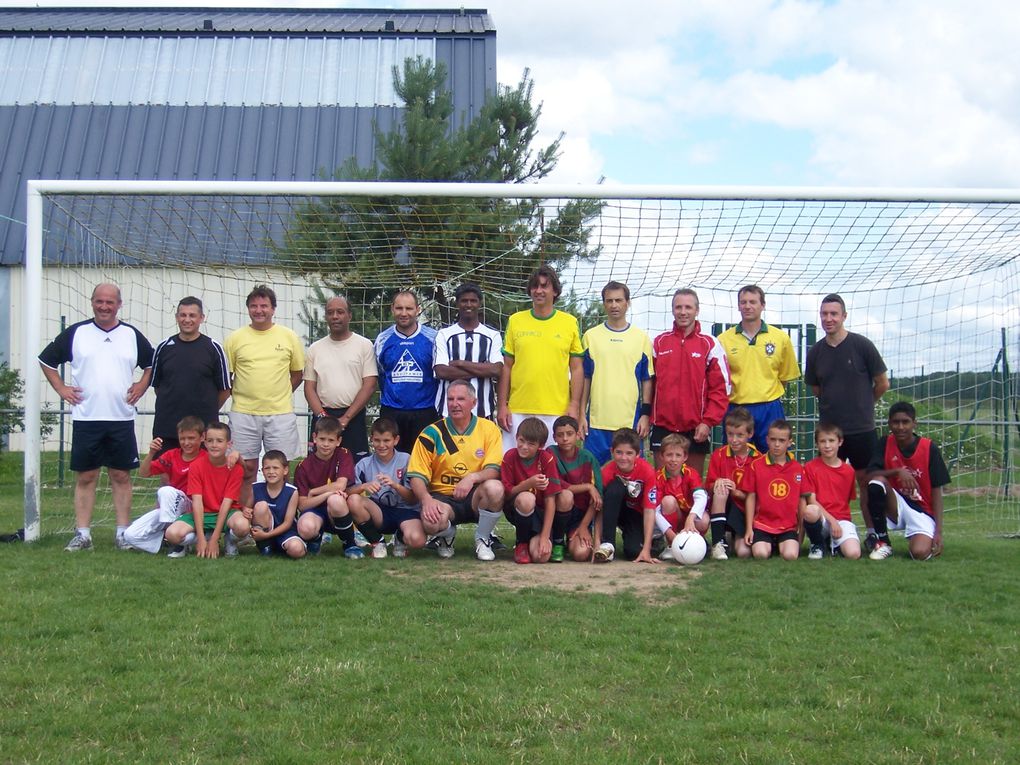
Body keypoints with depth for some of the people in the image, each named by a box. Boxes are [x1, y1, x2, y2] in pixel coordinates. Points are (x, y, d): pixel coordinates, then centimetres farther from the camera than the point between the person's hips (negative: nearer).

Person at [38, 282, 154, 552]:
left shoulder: (132, 335, 7)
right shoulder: (75, 333, 4)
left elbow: (151, 364, 19)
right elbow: (46, 360, 11)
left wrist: (141, 386, 4)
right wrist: (61, 389, 3)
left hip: (122, 418, 1)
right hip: (85, 418, -1)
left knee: (121, 476, 4)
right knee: (85, 477, 2)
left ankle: (123, 532, 9)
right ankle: (82, 534, 7)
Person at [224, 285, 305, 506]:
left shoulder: (289, 337, 5)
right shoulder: (235, 338, 3)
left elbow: (297, 373, 11)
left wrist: (279, 395, 3)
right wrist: (239, 395, -1)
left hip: (280, 413, 0)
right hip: (243, 413, 0)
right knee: (247, 469, 5)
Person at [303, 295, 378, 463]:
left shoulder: (364, 345, 2)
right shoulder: (315, 348, 11)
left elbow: (369, 385, -4)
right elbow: (309, 387, 9)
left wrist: (346, 418, -10)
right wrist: (322, 416, -8)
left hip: (353, 417, -2)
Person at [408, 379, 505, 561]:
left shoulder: (488, 429, -1)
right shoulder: (432, 433, -1)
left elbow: (494, 470, -9)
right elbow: (417, 476, -4)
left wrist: (472, 477, -30)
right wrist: (426, 499, -24)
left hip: (475, 498, 1)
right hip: (443, 496, 0)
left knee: (494, 488, -35)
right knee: (431, 521, -36)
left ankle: (482, 539, -4)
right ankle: (447, 536, 7)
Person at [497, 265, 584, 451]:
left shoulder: (570, 323, 5)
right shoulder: (515, 321, 8)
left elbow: (577, 369, 6)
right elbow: (506, 367, 9)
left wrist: (574, 406, -3)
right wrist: (502, 406, 3)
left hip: (556, 412, -1)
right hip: (518, 411, 1)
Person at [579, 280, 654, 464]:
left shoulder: (641, 338, 6)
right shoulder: (590, 336, 8)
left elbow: (647, 380, 7)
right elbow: (584, 379, 10)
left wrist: (646, 414, -2)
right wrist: (581, 414, 4)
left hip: (630, 421, -1)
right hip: (596, 421, 1)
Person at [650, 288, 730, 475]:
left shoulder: (710, 345, 1)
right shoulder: (659, 342, 9)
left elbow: (721, 388, -2)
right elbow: (649, 382, 11)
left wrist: (708, 422, -10)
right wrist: (648, 417, 4)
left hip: (697, 429, -2)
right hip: (663, 426, 2)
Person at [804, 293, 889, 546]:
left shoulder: (862, 345, -6)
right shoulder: (816, 351, 4)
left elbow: (882, 383, 3)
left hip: (862, 429, -3)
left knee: (866, 481, 2)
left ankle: (872, 533, 11)